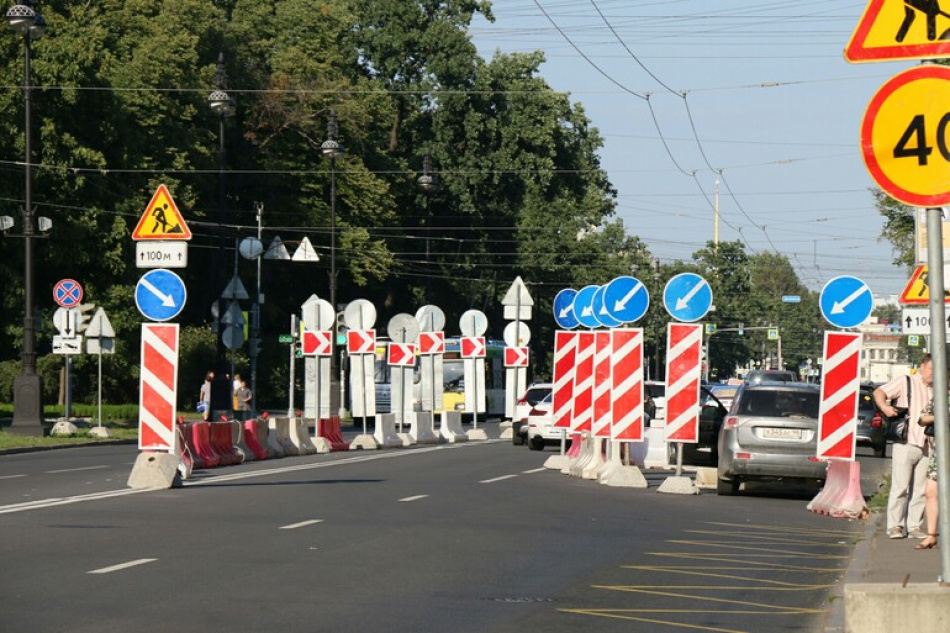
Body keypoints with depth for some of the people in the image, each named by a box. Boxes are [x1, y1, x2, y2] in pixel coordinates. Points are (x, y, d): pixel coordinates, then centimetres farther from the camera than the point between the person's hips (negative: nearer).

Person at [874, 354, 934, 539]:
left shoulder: (934, 391, 19)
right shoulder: (905, 382, 2)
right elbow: (879, 392, -8)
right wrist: (884, 407, -27)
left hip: (925, 446, 5)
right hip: (905, 445, -5)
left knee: (920, 489, 5)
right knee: (900, 487, -6)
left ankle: (915, 526, 9)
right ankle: (895, 526, -1)